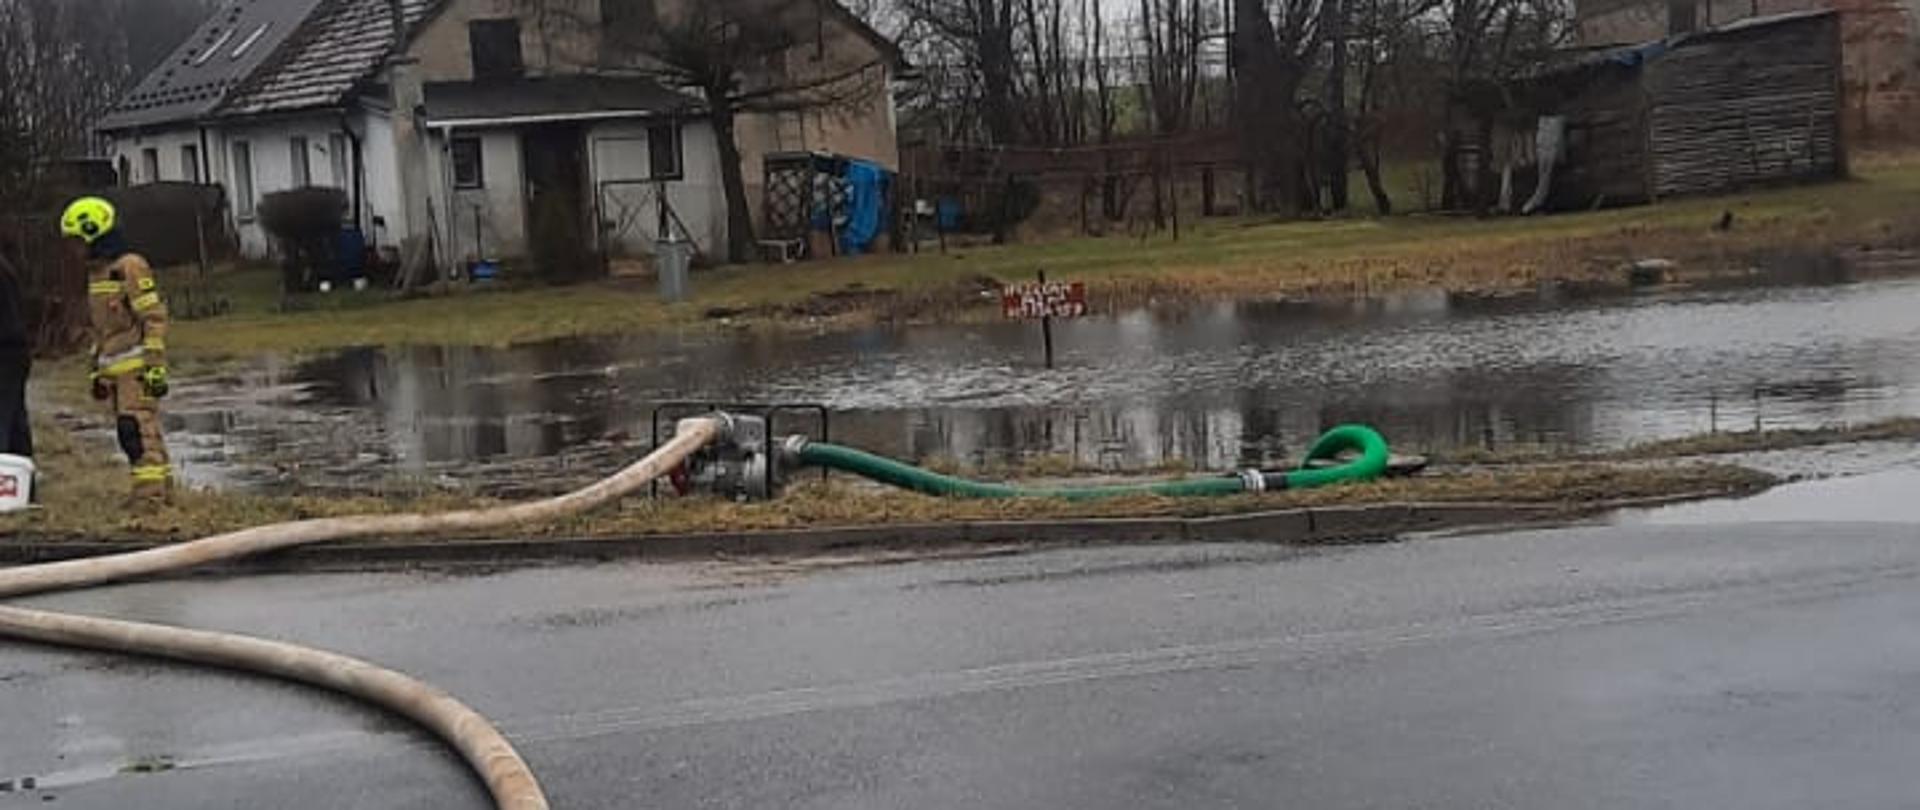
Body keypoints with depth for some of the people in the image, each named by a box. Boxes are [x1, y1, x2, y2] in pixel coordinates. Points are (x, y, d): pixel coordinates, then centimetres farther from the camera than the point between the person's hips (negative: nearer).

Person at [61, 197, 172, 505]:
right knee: (132, 432, 9)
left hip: (136, 366, -9)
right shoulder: (96, 271, 18)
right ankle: (162, 488, 14)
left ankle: (150, 496, -14)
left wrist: (155, 366, -19)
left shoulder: (130, 267, -10)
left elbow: (154, 318, -14)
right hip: (114, 370, 9)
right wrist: (97, 371, 22)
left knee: (137, 430, -13)